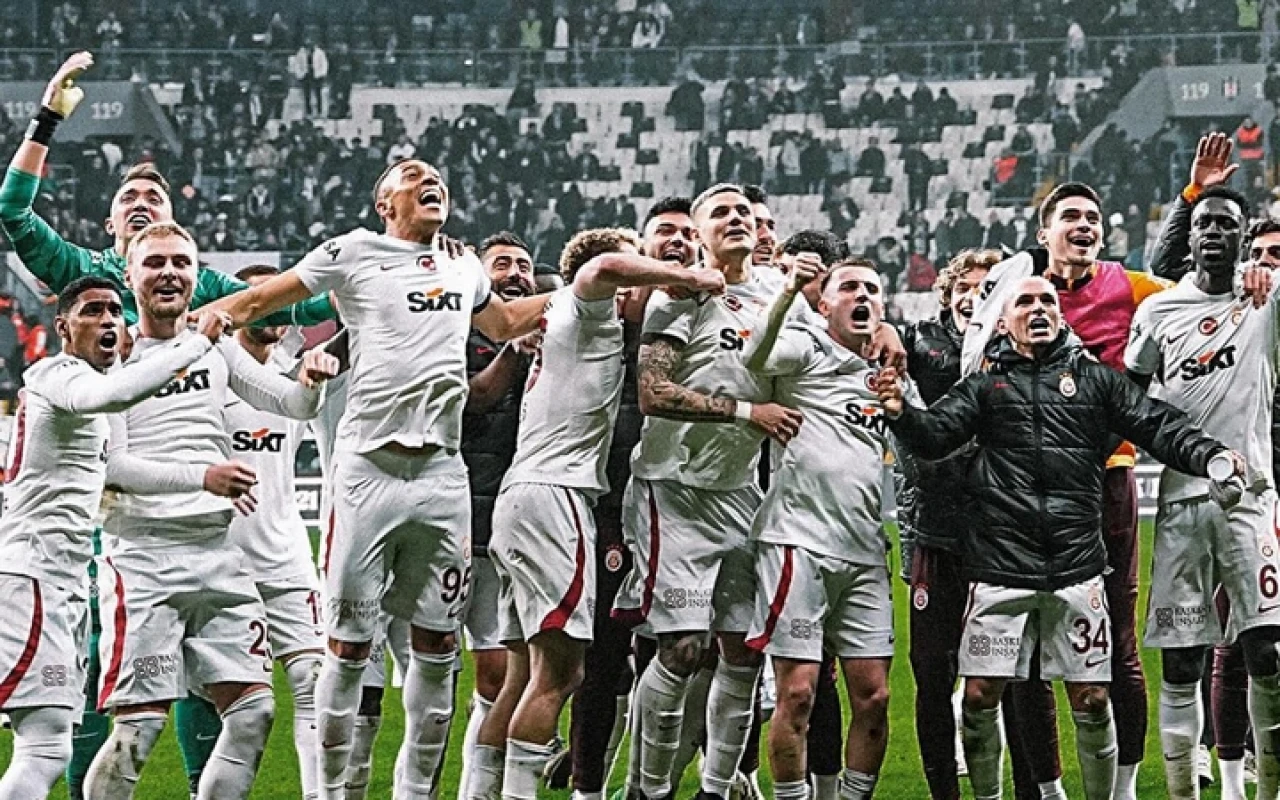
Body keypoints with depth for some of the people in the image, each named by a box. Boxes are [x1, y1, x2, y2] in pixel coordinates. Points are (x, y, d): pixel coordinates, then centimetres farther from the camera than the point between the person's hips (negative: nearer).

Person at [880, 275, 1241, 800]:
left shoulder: (1095, 378, 10)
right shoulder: (986, 385, 10)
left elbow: (1159, 428, 4)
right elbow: (935, 435, 0)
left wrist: (1210, 456, -13)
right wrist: (900, 413, -22)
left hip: (1077, 565, 0)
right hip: (1000, 566, 0)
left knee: (1091, 699, 2)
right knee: (980, 695, 0)